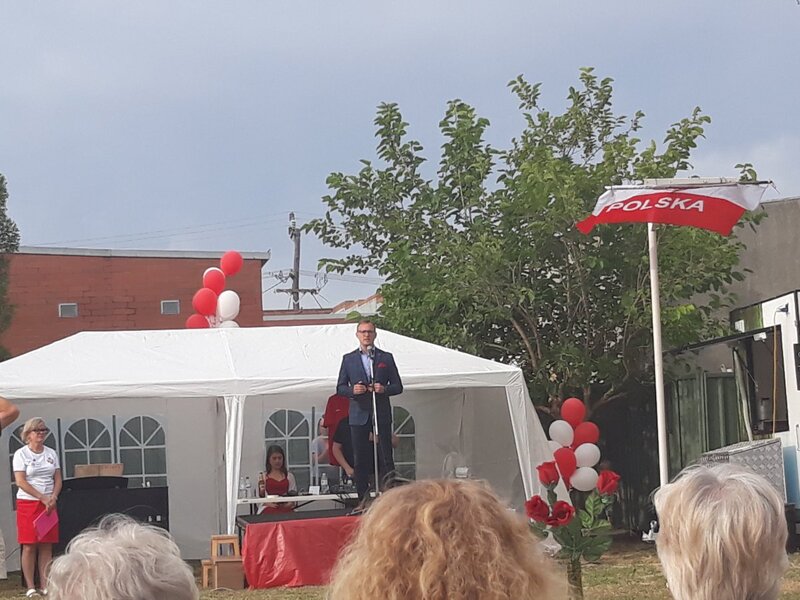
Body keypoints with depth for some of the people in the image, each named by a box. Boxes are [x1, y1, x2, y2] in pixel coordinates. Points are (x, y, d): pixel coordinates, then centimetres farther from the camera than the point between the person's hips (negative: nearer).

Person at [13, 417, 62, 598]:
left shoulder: (51, 453, 12)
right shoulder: (21, 454, -2)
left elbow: (58, 479, 11)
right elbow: (20, 481, -10)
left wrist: (53, 498, -8)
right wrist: (43, 498, -15)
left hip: (49, 504, 4)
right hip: (28, 502, -4)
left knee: (47, 547, 2)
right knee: (29, 547, -6)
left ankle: (45, 586, 4)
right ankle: (30, 588, -2)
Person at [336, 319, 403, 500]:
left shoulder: (386, 358, 9)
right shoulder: (348, 359, 10)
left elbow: (398, 386, 8)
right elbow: (340, 387, 9)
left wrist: (384, 389, -12)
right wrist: (352, 390, -12)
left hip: (381, 415, -1)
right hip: (359, 415, 1)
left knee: (386, 459, -3)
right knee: (360, 461, 2)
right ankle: (363, 499, 7)